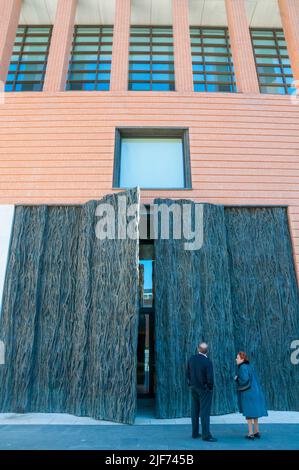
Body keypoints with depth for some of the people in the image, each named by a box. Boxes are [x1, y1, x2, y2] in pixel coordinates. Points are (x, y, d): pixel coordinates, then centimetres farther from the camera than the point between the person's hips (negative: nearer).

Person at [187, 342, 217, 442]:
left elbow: (188, 373, 3)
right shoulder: (207, 362, -22)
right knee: (205, 412, 1)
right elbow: (210, 378, -22)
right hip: (204, 389, -6)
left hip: (194, 388, 6)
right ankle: (206, 435, 7)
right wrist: (210, 387, -4)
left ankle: (195, 433, 24)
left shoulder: (191, 359, -4)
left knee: (195, 411, 14)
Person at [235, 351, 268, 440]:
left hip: (247, 393, -8)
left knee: (249, 413, 0)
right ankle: (256, 432, 22)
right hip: (254, 391, 9)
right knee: (254, 411, 15)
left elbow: (244, 380, -25)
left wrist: (237, 378, -9)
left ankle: (251, 433, 5)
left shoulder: (243, 367, -17)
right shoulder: (249, 366, 9)